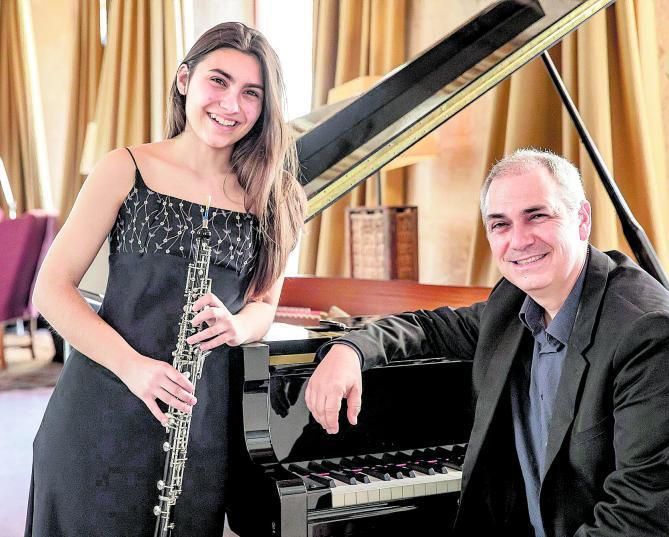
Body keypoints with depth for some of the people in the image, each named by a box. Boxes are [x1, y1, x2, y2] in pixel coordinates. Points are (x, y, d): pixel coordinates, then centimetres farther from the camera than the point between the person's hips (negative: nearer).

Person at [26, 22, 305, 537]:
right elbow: (52, 289, -6)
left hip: (203, 419, 3)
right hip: (103, 413, -2)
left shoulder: (268, 198, 4)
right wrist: (131, 365, -20)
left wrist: (238, 326, -10)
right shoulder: (128, 170, -4)